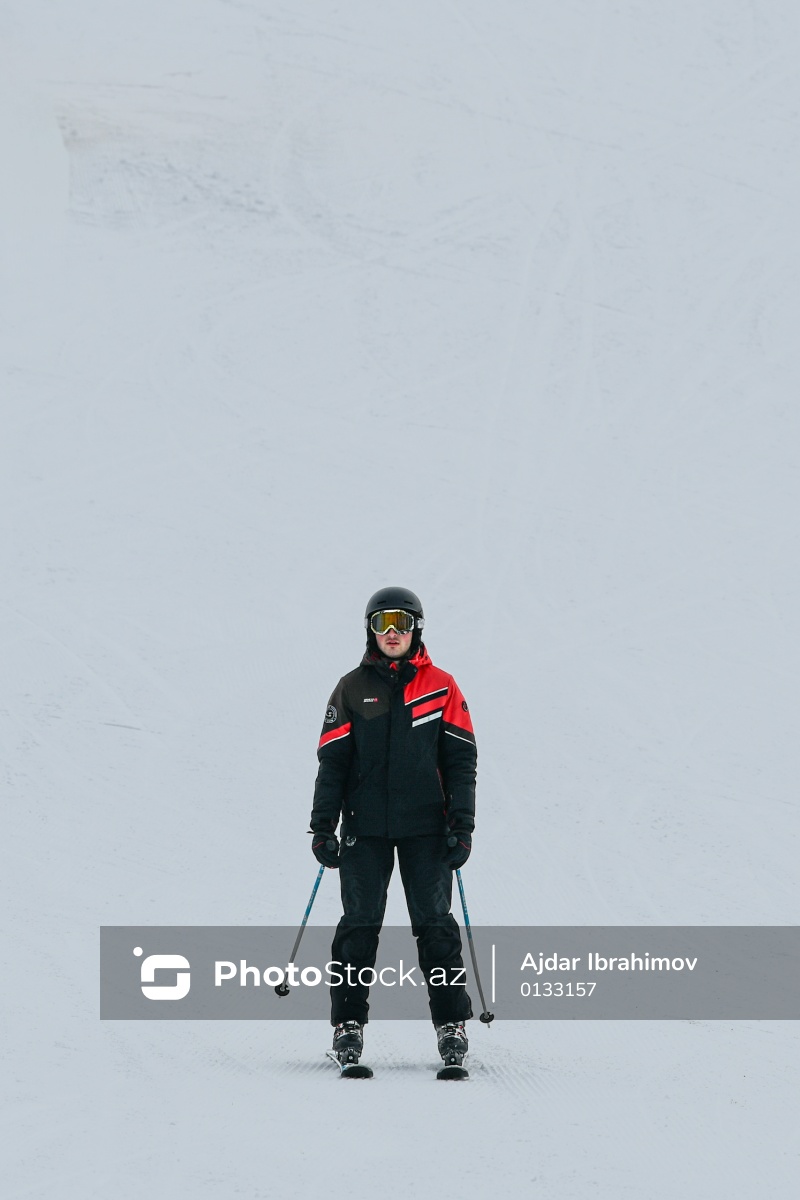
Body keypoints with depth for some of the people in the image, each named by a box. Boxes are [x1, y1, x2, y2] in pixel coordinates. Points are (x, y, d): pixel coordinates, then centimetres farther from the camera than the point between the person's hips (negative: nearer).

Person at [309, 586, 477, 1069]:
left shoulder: (440, 687, 6)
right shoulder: (353, 689, 8)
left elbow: (460, 760, 4)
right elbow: (332, 762, 7)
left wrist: (462, 824, -4)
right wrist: (323, 826, -1)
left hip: (426, 827, -1)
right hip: (365, 828, 1)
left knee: (435, 924, -1)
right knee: (359, 924, 0)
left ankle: (452, 1023, 2)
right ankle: (349, 1021, 5)